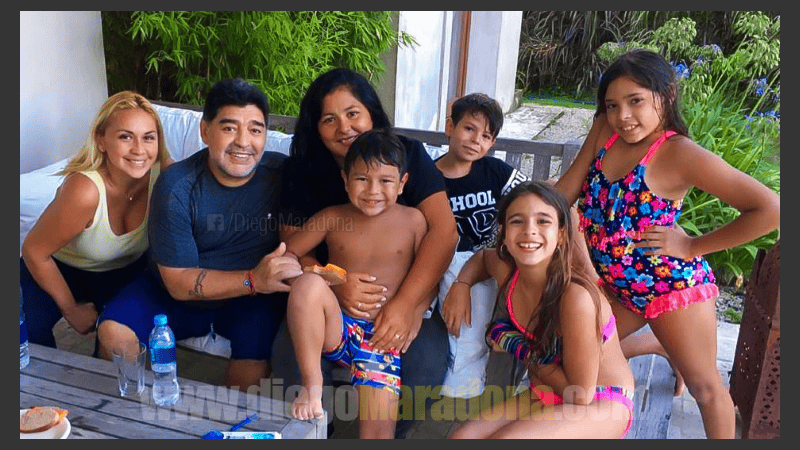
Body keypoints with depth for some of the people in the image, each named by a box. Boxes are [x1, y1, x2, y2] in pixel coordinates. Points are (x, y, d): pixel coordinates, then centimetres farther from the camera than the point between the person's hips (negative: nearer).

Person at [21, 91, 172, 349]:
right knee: (28, 325, -26)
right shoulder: (84, 190, -36)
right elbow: (35, 251, -21)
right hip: (62, 268, -2)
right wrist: (70, 309, -11)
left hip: (128, 270, 2)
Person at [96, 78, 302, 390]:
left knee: (256, 346, -29)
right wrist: (253, 280, -31)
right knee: (113, 332, -19)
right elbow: (179, 283, -18)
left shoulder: (283, 174, -13)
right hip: (174, 294, 1)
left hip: (251, 298, 0)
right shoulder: (175, 186, -17)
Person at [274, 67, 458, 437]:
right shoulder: (302, 170, 0)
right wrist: (334, 286, -26)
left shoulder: (407, 153, -5)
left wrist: (407, 303, -28)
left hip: (406, 292, -1)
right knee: (292, 352, -26)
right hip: (330, 295, 1)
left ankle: (391, 435, 7)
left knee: (426, 364, -27)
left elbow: (444, 230, -15)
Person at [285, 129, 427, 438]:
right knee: (309, 283, -31)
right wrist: (319, 276, -14)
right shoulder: (332, 218, 3)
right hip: (335, 329, 1)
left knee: (379, 430, -16)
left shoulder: (412, 220, 2)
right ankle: (312, 385, -17)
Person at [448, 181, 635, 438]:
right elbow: (482, 257, 18)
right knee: (463, 437, -14)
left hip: (602, 405, -6)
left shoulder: (576, 297, -29)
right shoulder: (506, 272, -9)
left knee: (504, 440, -28)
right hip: (547, 397, 6)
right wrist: (461, 287, -2)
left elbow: (580, 393, -21)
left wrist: (521, 351, -12)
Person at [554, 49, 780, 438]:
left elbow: (771, 209, -24)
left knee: (704, 385, 11)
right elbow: (565, 192, 0)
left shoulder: (680, 154, -22)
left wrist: (693, 246, -19)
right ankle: (664, 347, 45)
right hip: (615, 283, 7)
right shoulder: (605, 129, -6)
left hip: (670, 284, -6)